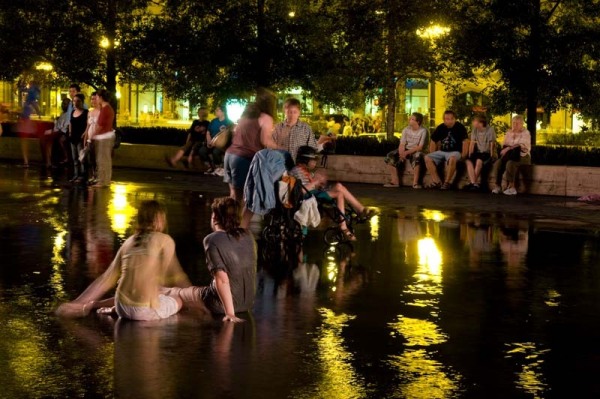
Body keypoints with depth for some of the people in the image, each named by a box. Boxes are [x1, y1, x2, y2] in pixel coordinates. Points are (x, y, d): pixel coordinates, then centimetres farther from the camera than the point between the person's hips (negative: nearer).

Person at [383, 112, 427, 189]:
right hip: (406, 151, 5)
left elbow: (420, 147, -15)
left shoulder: (423, 131, -11)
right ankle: (395, 181, -17)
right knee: (390, 156, -20)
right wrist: (401, 154, -24)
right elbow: (402, 144, -3)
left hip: (415, 151, -5)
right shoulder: (406, 130, 3)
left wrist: (407, 152, -24)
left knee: (417, 156, -41)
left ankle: (415, 182, -35)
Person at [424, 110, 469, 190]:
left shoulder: (460, 127, -6)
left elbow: (465, 141, -10)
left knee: (452, 158, -41)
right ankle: (437, 181, -19)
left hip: (455, 152, -5)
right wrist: (432, 156, 5)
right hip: (442, 151, 5)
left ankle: (447, 182, -28)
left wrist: (463, 155, -18)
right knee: (427, 158, -18)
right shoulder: (440, 128, 6)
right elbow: (433, 142, 13)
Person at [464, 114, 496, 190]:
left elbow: (492, 145, -10)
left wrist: (491, 157, -14)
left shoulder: (490, 130, -10)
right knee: (468, 161, -26)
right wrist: (470, 155, -5)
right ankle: (474, 183, -35)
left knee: (479, 160, -36)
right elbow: (472, 143, 4)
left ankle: (472, 183, -27)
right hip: (478, 152, 5)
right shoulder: (475, 130, 5)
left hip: (487, 153, -5)